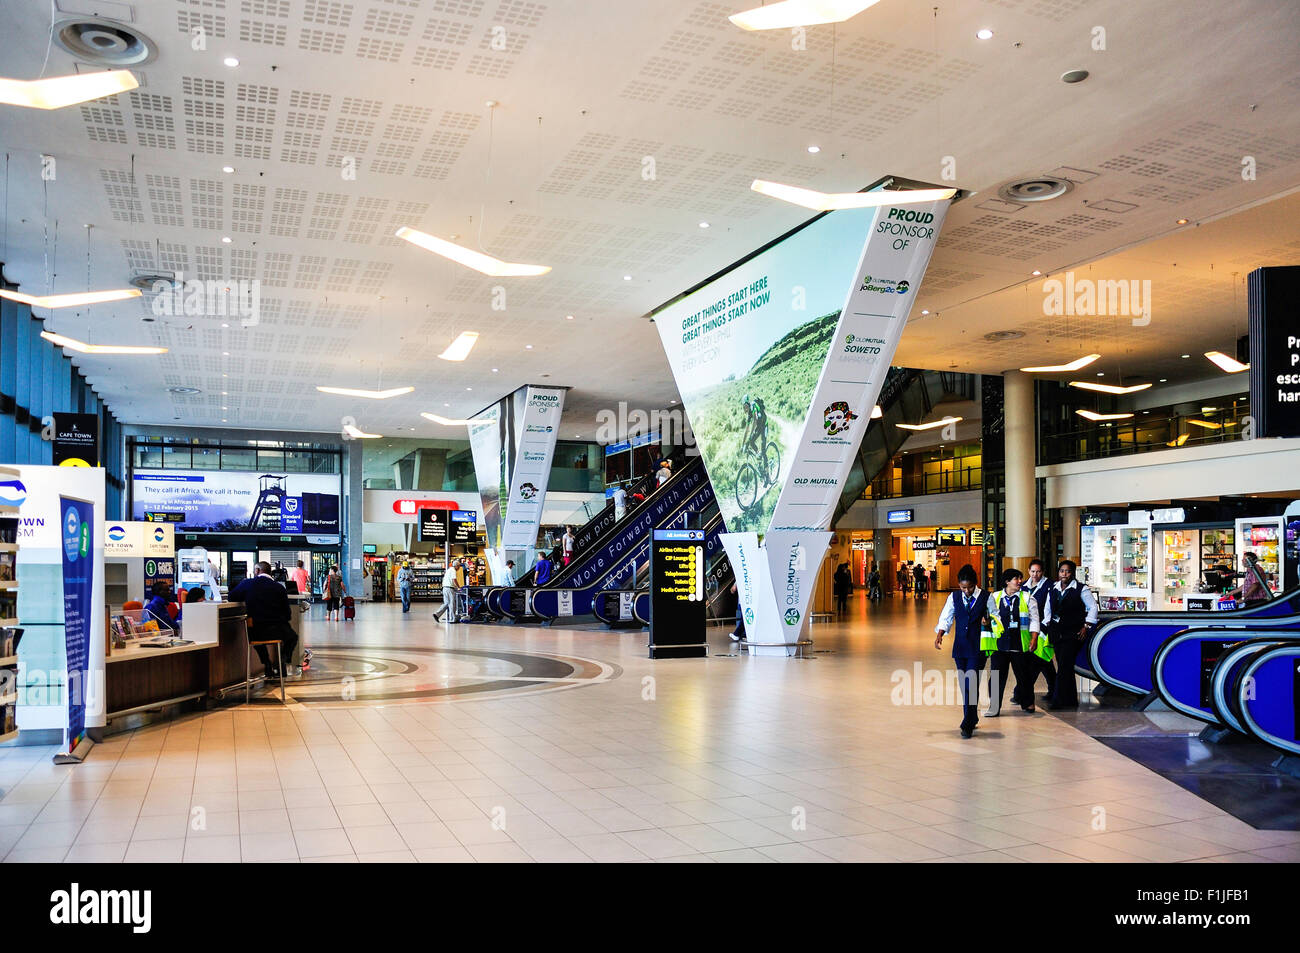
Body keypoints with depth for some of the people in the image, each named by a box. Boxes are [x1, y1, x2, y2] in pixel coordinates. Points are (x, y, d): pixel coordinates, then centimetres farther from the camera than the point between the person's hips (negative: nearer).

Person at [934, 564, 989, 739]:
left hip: (978, 647, -3)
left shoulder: (985, 598, -4)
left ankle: (967, 724, -7)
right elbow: (946, 618, 7)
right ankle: (972, 719, 24)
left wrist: (988, 622, -15)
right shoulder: (954, 597, 4)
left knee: (972, 683, -11)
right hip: (960, 646, 4)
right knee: (964, 684, 9)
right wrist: (939, 635, -9)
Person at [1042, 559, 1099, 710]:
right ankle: (1071, 700, 16)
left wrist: (1086, 626, -4)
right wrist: (1049, 625, 12)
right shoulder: (1053, 589, 12)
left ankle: (1057, 700, -12)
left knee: (1064, 666, -12)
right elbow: (1048, 610, 23)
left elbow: (1093, 607, 1)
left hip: (1072, 634, -5)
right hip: (1056, 633, 5)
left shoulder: (1081, 589, -3)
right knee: (1065, 667, 8)